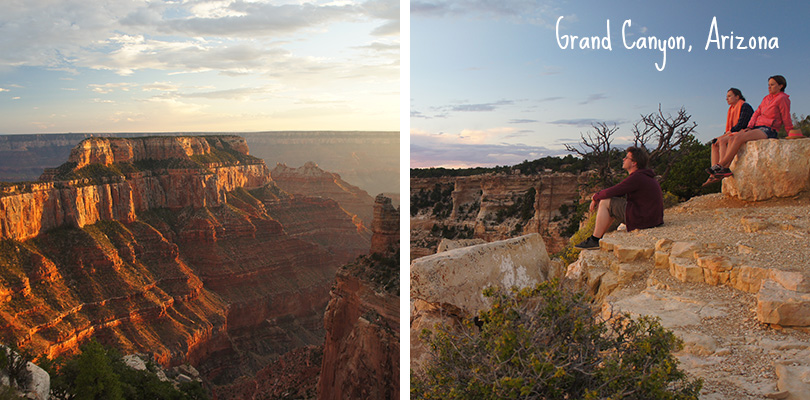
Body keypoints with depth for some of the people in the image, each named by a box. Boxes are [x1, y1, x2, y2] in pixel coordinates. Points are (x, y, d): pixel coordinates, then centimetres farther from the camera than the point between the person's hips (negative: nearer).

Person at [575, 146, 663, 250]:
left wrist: (595, 197, 1)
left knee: (605, 202, -6)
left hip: (641, 220, -10)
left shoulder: (637, 177, -19)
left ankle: (595, 240, -3)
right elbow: (618, 191, 20)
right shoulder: (643, 175, 14)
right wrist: (598, 198, 11)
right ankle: (598, 235, 22)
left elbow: (611, 192, -18)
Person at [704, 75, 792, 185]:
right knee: (731, 139, -16)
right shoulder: (766, 98, 23)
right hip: (757, 128, 8)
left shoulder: (782, 98, -1)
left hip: (768, 131, -8)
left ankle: (720, 166, -31)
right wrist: (749, 127, 1)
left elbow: (786, 120, 0)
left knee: (739, 138, -29)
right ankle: (725, 169, -28)